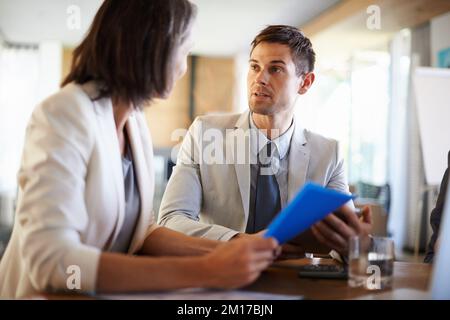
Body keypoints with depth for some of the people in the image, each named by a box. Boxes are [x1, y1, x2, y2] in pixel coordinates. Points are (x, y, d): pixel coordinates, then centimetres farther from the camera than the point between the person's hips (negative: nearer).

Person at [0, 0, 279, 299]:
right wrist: (202, 271, -31)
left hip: (103, 292, 6)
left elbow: (141, 230, 5)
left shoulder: (136, 121, 4)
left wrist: (221, 251, -10)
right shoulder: (63, 115, -18)